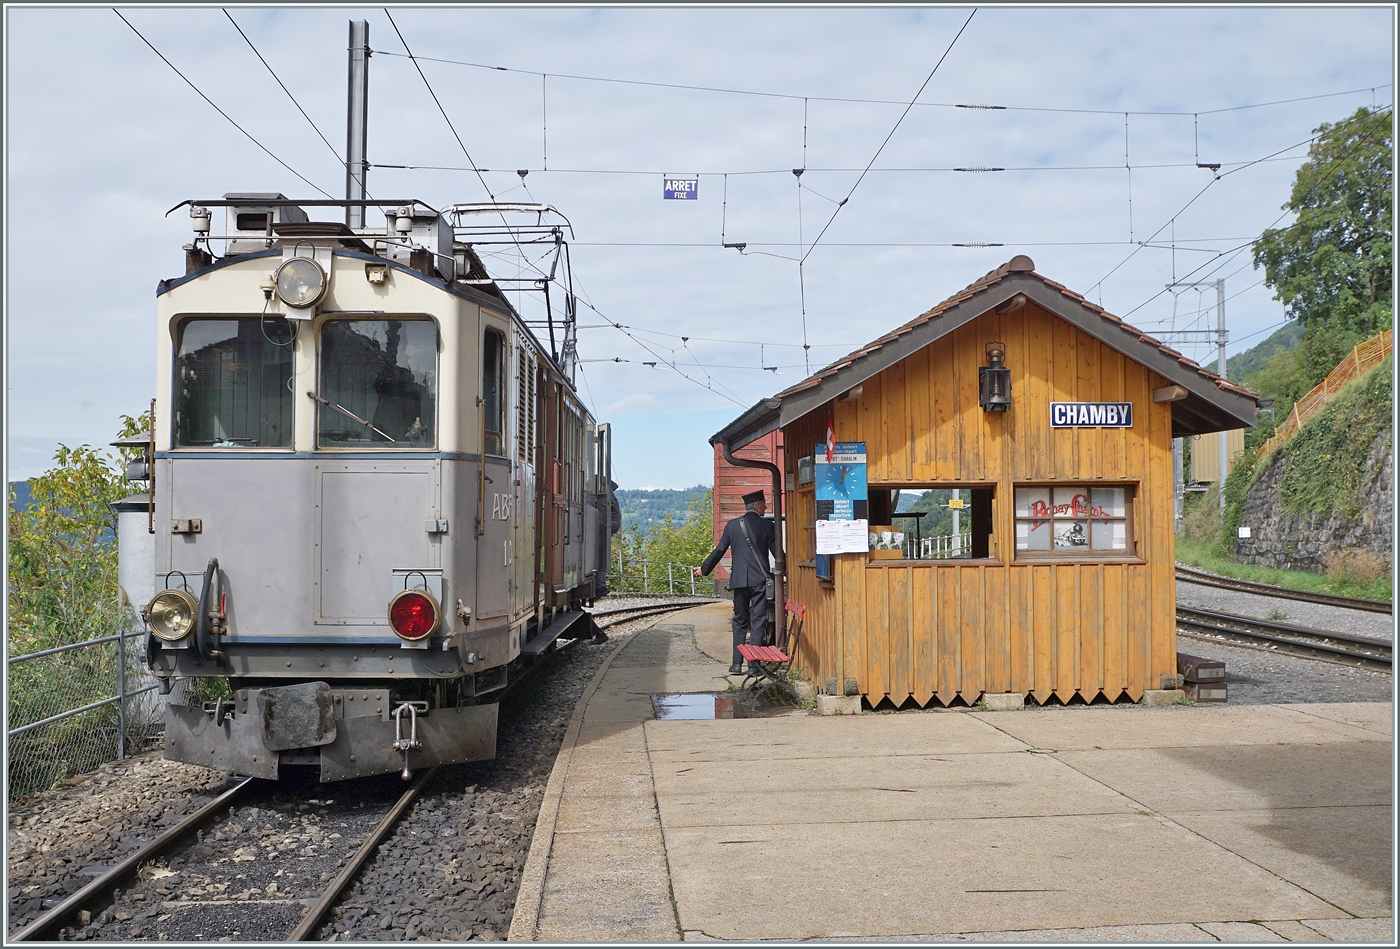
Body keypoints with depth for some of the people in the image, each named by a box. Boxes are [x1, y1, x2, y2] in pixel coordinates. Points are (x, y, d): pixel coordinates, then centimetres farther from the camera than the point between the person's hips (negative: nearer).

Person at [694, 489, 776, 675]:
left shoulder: (732, 525, 5)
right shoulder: (766, 525, -3)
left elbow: (719, 550, 8)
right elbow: (777, 552, -1)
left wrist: (704, 569, 21)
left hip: (739, 580, 3)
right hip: (759, 579, -3)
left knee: (740, 621, 12)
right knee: (758, 622, 1)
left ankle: (736, 663, 8)